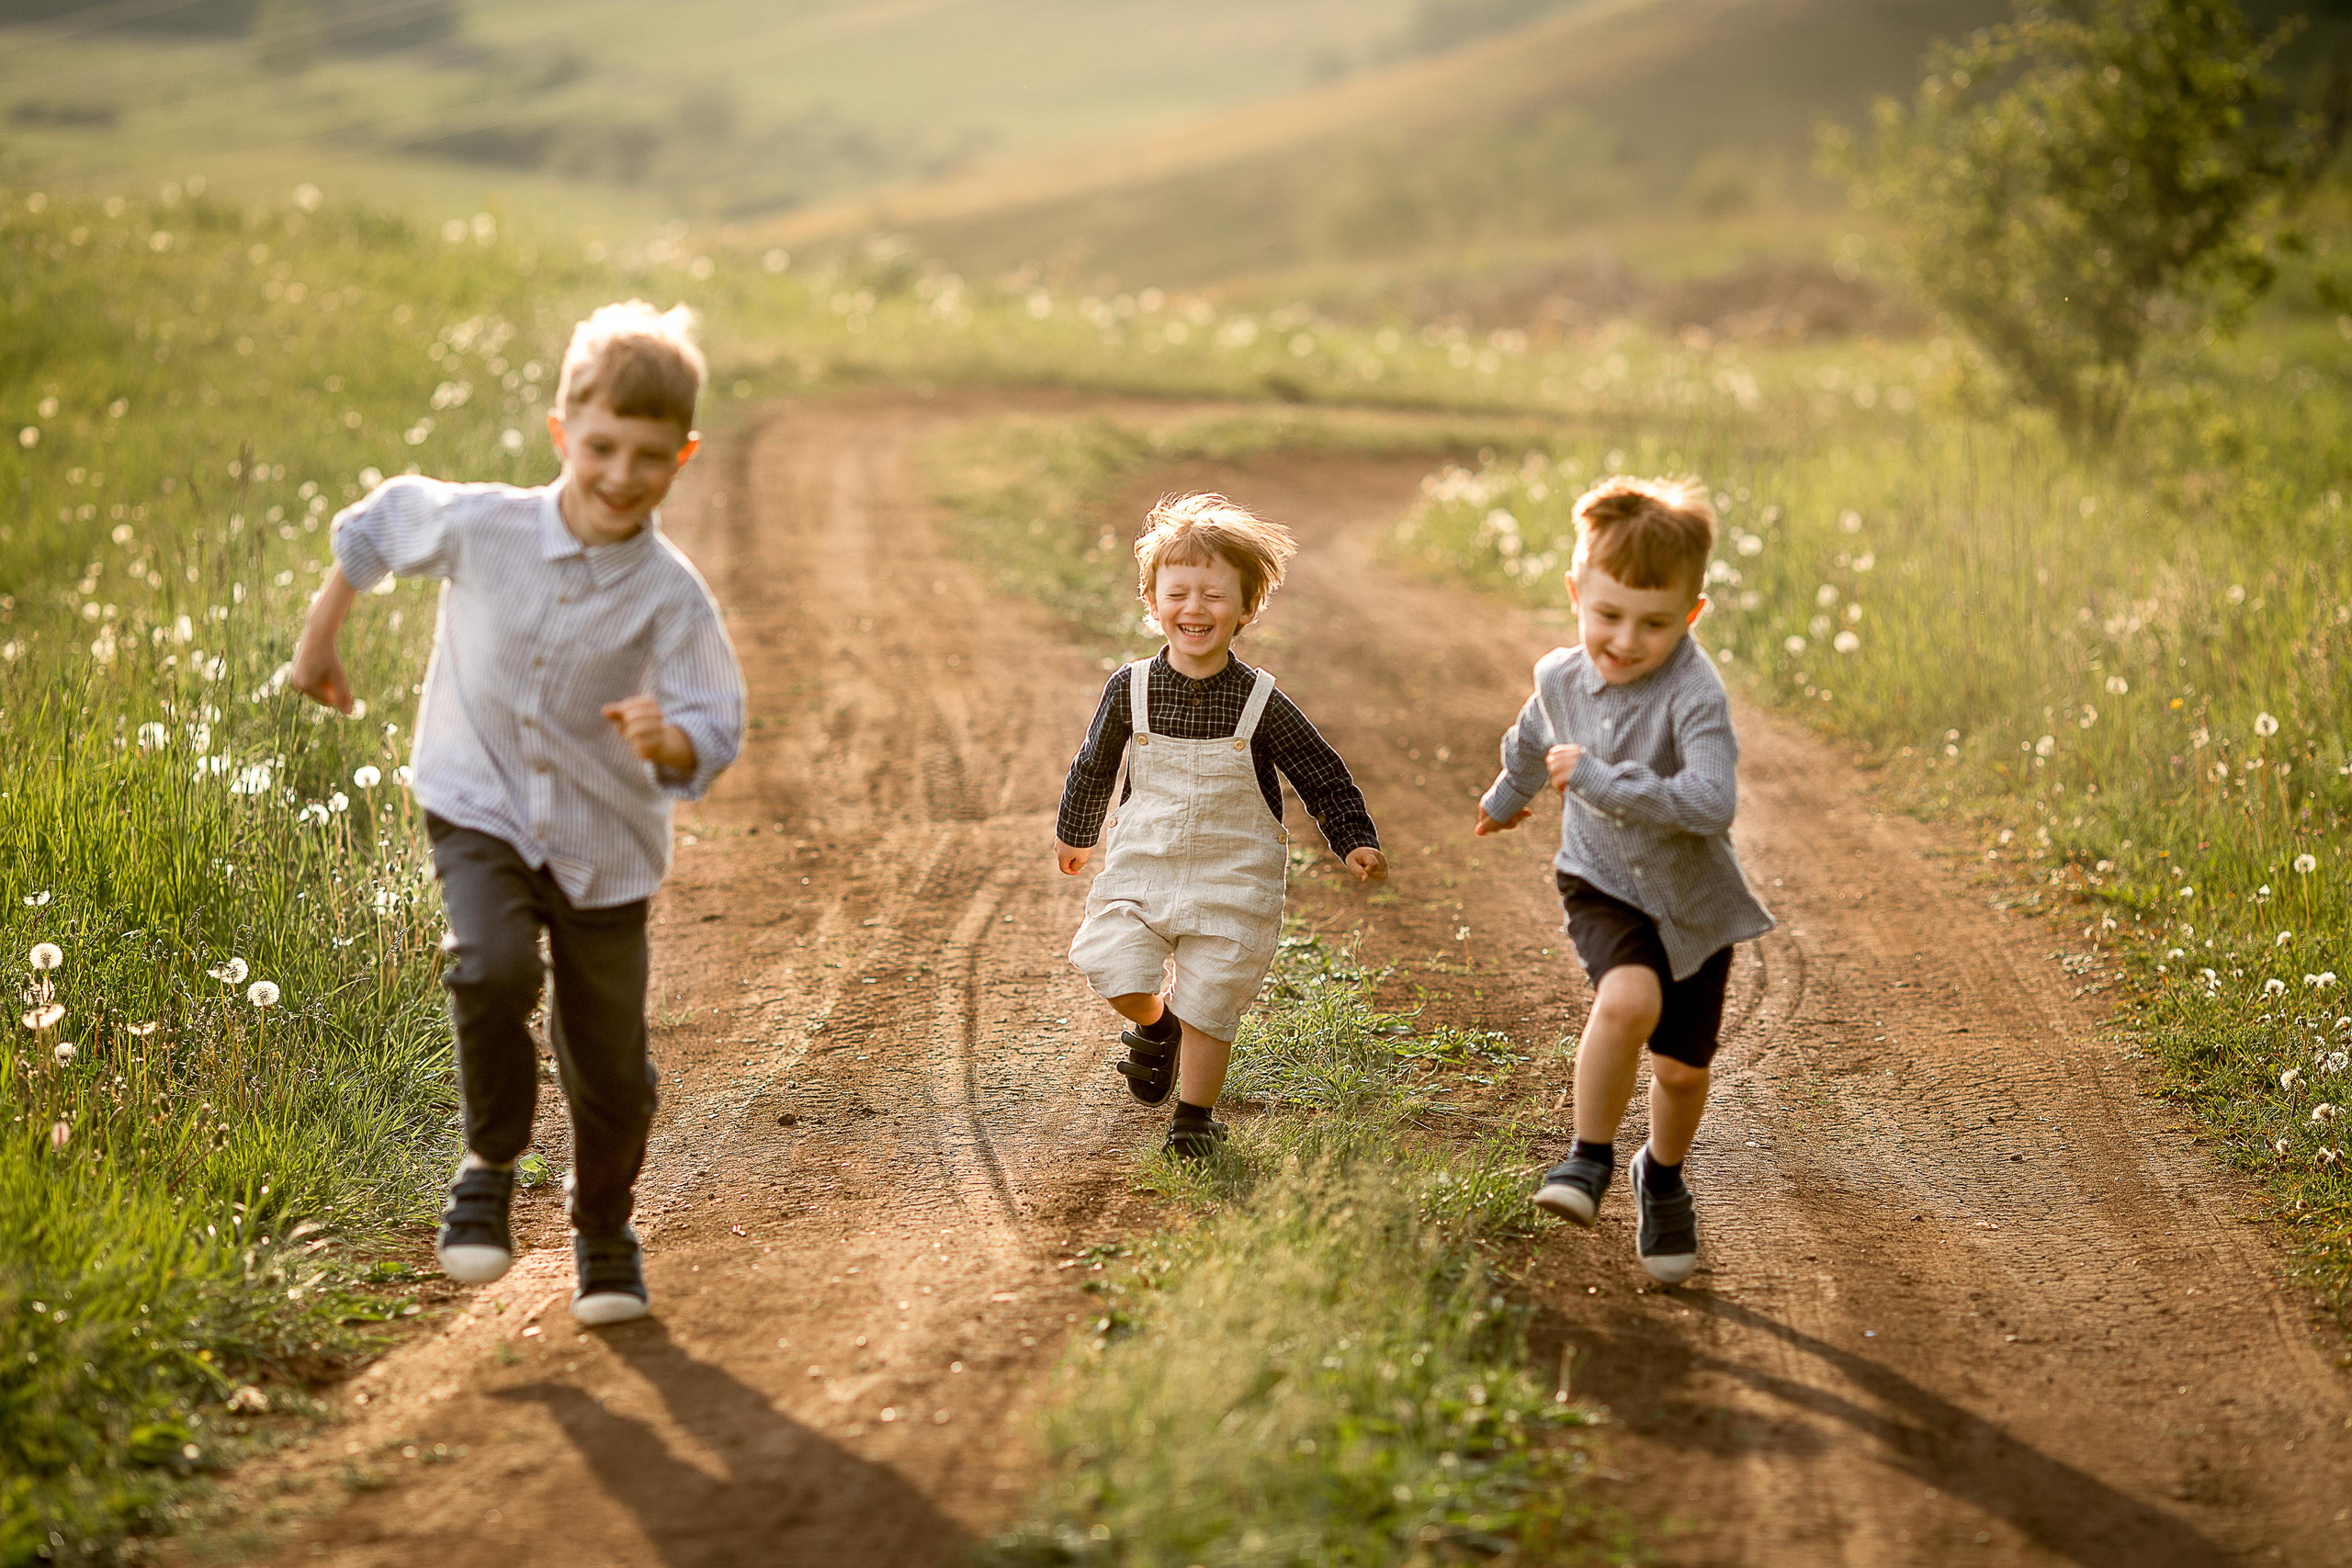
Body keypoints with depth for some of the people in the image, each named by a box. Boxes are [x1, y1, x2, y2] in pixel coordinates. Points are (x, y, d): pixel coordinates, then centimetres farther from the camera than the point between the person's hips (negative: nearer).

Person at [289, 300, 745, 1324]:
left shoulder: (670, 595, -15)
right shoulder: (479, 526, -13)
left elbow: (713, 735, -17)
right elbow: (377, 527, 8)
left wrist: (668, 739, -40)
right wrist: (319, 638, 17)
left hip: (605, 841, 1)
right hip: (481, 809, 0)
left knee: (610, 1063, 4)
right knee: (492, 969, -29)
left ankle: (604, 1233, 33)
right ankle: (491, 1164, -4)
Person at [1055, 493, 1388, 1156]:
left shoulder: (1262, 704, -11)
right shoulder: (1129, 690, -5)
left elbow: (1324, 777, -2)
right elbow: (1095, 765, 13)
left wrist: (1355, 842, -13)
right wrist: (1074, 833, 25)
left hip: (1231, 877, -2)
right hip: (1140, 864, 2)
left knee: (1208, 1000, -2)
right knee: (1114, 969, -11)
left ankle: (1195, 1114, 19)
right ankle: (1155, 1026, 24)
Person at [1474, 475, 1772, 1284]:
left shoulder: (1694, 696, -26)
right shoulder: (1561, 678, -8)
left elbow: (1711, 802, -39)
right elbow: (1533, 742, 17)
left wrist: (1602, 783, -38)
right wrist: (1506, 796, 37)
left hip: (1692, 899, -1)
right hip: (1604, 884, 2)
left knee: (1682, 1068, 8)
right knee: (1628, 999, -28)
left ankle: (1663, 1177, 40)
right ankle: (1590, 1154, -9)